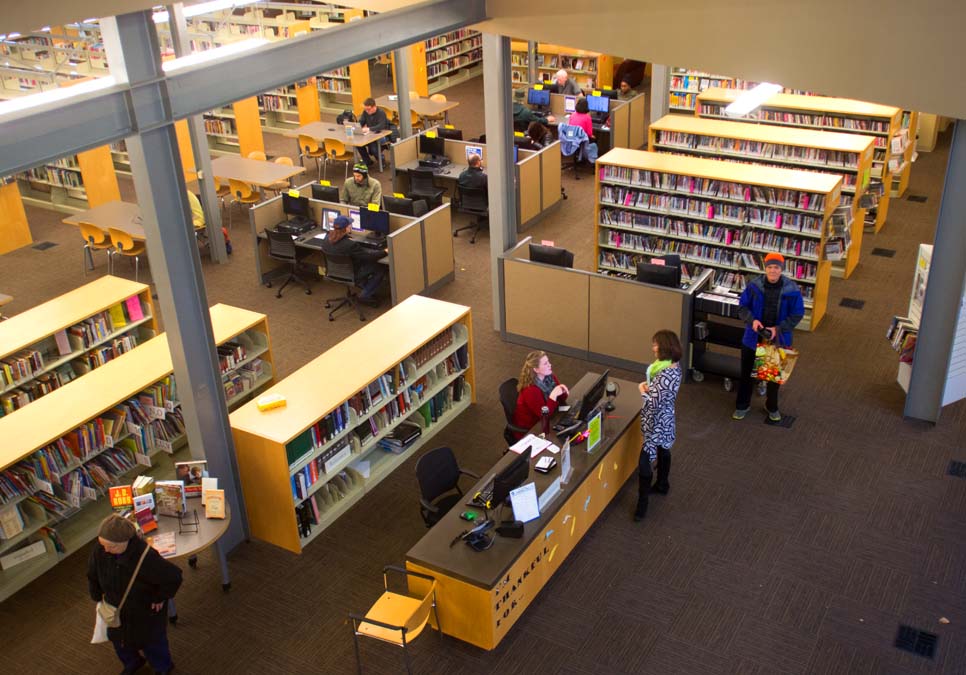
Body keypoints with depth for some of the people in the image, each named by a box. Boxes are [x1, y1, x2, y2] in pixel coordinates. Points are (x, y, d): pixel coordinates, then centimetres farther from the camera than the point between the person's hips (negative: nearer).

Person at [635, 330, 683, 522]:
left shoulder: (664, 376, -34)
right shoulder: (675, 366, -5)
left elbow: (652, 404, -30)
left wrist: (643, 390, -14)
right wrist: (650, 387, -3)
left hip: (656, 423, -10)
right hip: (666, 418, 10)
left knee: (645, 461, -2)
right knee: (663, 450, 29)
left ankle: (642, 504, 7)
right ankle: (662, 484, 50)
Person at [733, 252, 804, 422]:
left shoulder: (792, 289, -15)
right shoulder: (754, 285, -13)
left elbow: (797, 314, -8)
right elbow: (742, 306, -3)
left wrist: (779, 329, -19)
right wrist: (752, 320, -22)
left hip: (778, 339, 0)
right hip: (754, 336, 1)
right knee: (746, 372, 13)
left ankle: (772, 407, 38)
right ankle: (742, 405, 31)